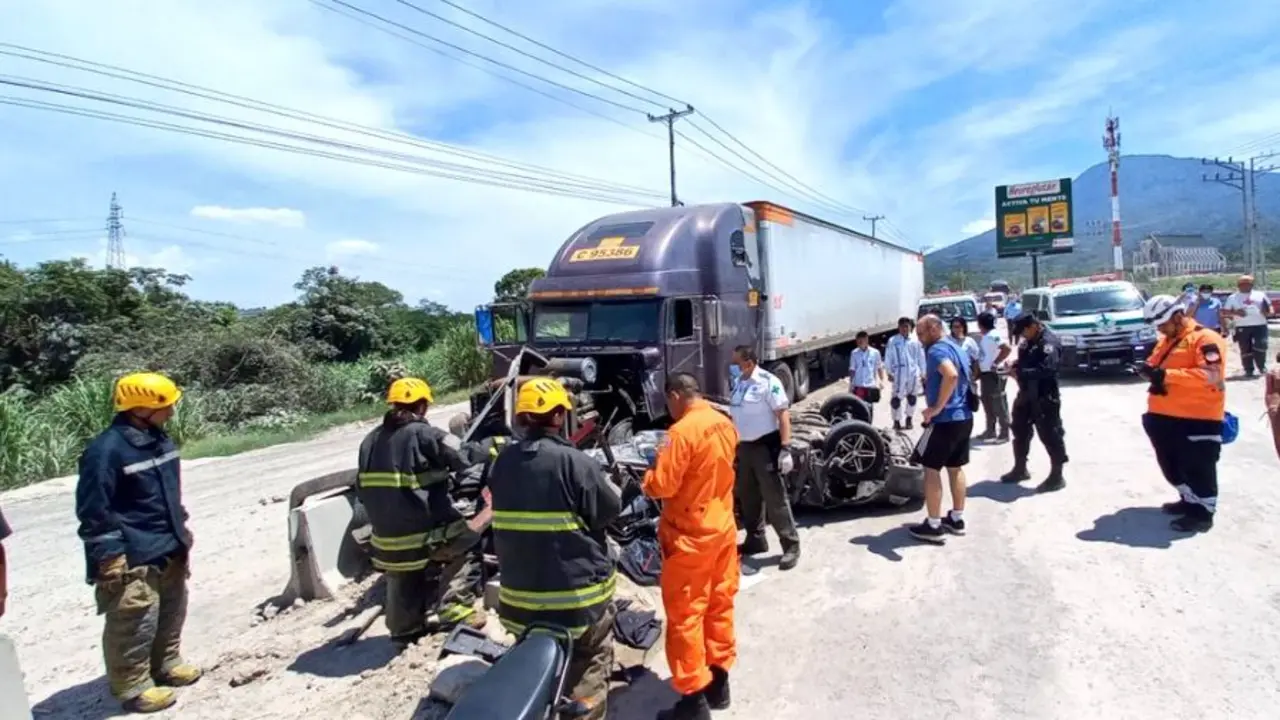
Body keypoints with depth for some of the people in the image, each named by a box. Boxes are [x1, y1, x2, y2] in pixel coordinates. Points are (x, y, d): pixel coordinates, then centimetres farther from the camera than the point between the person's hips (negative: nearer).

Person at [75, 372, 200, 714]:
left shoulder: (159, 439, 6)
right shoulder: (106, 450, -21)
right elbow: (92, 510, -19)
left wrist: (181, 529, 21)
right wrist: (109, 555, -19)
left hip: (170, 549, 9)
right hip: (133, 559, -9)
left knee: (171, 613, 21)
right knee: (134, 624, 2)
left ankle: (166, 664, 38)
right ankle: (132, 687, 18)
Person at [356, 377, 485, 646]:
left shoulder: (370, 440, 9)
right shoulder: (422, 434, -15)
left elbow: (361, 489, 15)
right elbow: (464, 459, -15)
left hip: (386, 535, 7)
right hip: (425, 531, -7)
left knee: (402, 584, 24)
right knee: (468, 543, 12)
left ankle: (404, 630, 41)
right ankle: (456, 608, 6)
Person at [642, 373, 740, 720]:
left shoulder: (682, 431, -22)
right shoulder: (725, 424, 3)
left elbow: (662, 485, -23)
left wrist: (648, 476, -3)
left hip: (690, 537, -8)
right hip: (723, 529, 8)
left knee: (684, 615, 3)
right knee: (720, 605, 17)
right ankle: (719, 681, 31)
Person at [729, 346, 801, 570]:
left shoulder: (768, 382, -13)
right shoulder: (738, 383, 10)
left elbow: (783, 415, -16)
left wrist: (785, 448, -22)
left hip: (766, 446, -8)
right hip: (744, 447, 8)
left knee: (775, 498, -5)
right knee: (748, 497, 15)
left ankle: (791, 545, 5)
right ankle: (755, 540, 29)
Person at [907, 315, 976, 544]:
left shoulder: (937, 350, -16)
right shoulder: (956, 348, 15)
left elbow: (951, 375, -35)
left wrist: (937, 407, -28)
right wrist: (930, 379, 20)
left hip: (945, 420, -10)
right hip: (963, 417, 10)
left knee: (931, 469, -1)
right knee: (955, 468, 18)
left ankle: (933, 527, 2)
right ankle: (957, 519, 27)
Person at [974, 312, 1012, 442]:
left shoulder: (993, 335, -17)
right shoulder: (986, 336, 12)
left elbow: (1007, 349, -28)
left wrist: (995, 363, -22)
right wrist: (978, 372, 16)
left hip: (994, 374, -10)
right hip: (986, 373, 10)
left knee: (999, 404, -3)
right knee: (987, 403, 16)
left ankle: (1004, 433, 3)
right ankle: (990, 431, 25)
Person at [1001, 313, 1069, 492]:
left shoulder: (1048, 341, -18)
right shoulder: (1028, 340, 10)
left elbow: (1047, 369, -30)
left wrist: (1020, 373, -25)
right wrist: (1014, 366, -1)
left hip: (1044, 398, -10)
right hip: (1027, 394, 10)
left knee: (1050, 435, -1)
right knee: (1020, 431, 18)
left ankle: (1056, 477, 10)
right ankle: (1020, 469, 33)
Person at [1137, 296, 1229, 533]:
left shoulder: (1206, 339, -13)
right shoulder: (1166, 341, 14)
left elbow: (1209, 375, -24)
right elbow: (1155, 364, 21)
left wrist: (1166, 374, -29)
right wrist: (1148, 369, -5)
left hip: (1198, 418, -9)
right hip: (1165, 416, 9)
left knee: (1198, 467, 1)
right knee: (1171, 464, 19)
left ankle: (1203, 512, 13)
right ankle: (1190, 500, 36)